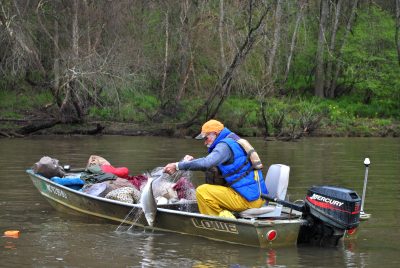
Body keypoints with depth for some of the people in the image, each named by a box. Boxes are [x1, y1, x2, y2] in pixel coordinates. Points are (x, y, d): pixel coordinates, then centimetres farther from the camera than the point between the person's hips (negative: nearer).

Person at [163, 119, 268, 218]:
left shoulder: (225, 145, -11)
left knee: (202, 191, -13)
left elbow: (207, 163, -27)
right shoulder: (234, 143, 21)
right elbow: (212, 165, 24)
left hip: (247, 198, -10)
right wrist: (192, 161, 12)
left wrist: (178, 166, -24)